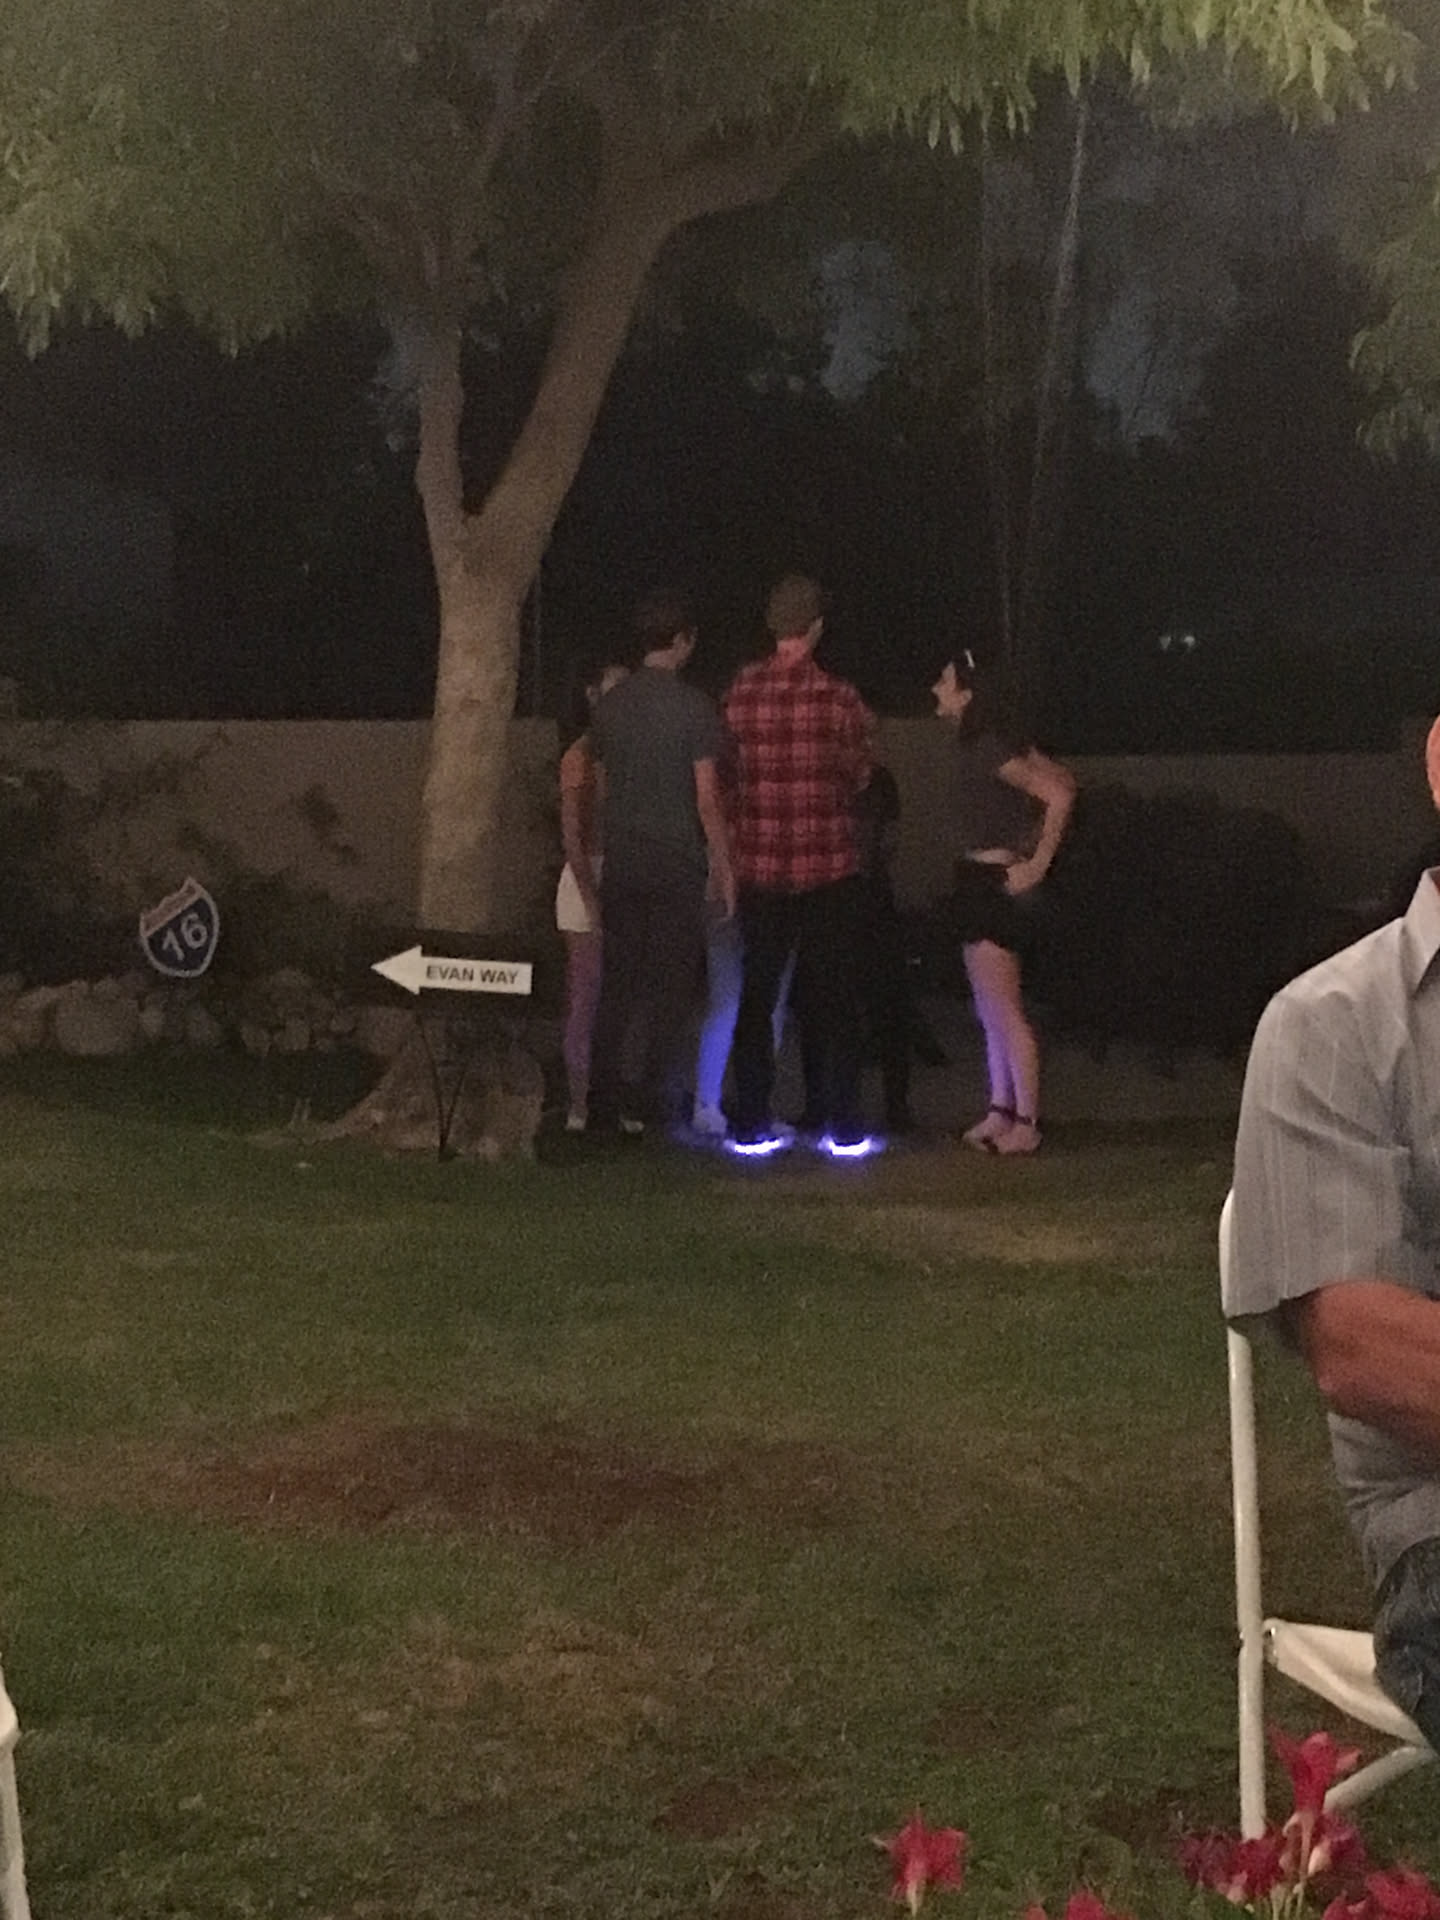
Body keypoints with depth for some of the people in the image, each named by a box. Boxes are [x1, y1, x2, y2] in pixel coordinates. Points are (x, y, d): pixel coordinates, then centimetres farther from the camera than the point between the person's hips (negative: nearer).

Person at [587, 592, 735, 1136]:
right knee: (670, 983, 2)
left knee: (618, 981, 9)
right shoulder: (693, 707, -9)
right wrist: (723, 866, -3)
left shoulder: (610, 705, 6)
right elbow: (707, 797, -10)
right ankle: (654, 1100, 2)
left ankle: (604, 1097, 9)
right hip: (677, 861, -5)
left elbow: (603, 781, 12)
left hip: (622, 861, 5)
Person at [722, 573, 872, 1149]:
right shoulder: (838, 698, -8)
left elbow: (726, 774, 7)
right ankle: (839, 1118, 7)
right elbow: (859, 778, 4)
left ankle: (751, 1120, 10)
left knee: (756, 993, 10)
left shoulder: (739, 691, -3)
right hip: (828, 865, -2)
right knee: (831, 996, 7)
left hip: (758, 869, 2)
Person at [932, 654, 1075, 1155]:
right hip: (979, 884, 10)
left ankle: (1025, 1124, -3)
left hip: (993, 884, -10)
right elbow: (1061, 779, 17)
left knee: (1004, 1012, -7)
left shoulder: (989, 748, -17)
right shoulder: (975, 745, 11)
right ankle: (1000, 1113, 19)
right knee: (992, 1012, 14)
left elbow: (1060, 795, -24)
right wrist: (1029, 847, 13)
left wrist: (1037, 865, -19)